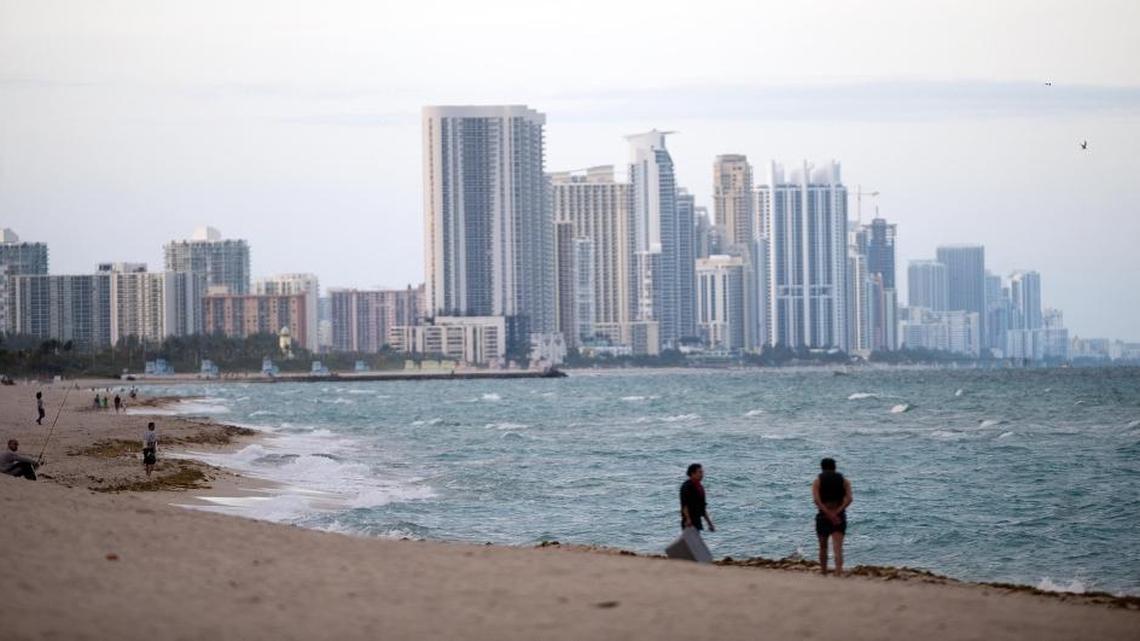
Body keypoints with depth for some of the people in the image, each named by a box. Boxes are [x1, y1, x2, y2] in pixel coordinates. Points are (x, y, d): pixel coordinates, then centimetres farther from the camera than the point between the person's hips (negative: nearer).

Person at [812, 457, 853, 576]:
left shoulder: (818, 481, 2)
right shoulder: (844, 481, 7)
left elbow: (817, 500, -14)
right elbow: (849, 499, -8)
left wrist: (828, 514, -17)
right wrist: (837, 512, -14)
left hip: (823, 516, 0)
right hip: (840, 517, 0)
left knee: (823, 547, 17)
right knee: (838, 547, -9)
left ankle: (824, 573, 27)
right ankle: (839, 572, -28)